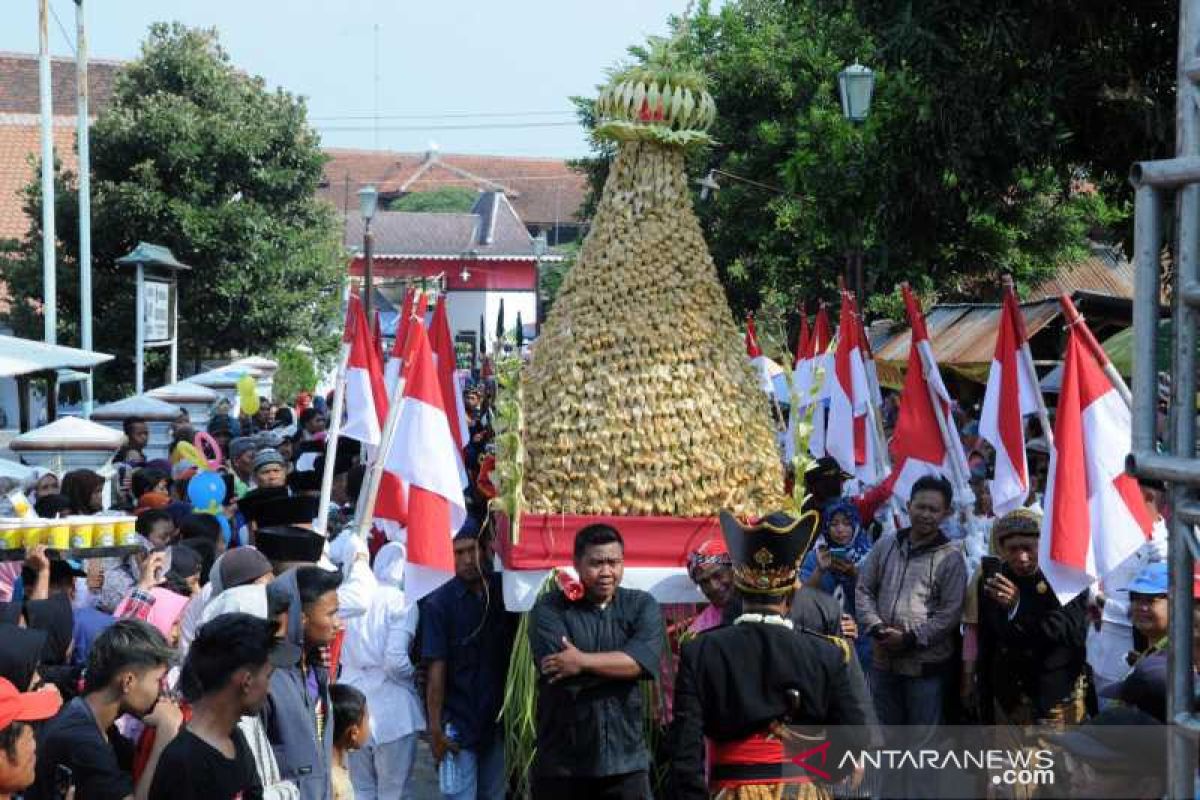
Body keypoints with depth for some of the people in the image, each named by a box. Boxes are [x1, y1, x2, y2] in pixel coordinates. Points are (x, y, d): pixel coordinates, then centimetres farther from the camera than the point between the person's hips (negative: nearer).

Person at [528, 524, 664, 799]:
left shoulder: (642, 606, 6)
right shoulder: (549, 609, -1)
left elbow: (647, 660, -13)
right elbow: (560, 673, -17)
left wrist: (584, 661, -19)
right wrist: (620, 666, -11)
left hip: (625, 761, 1)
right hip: (561, 762, -1)